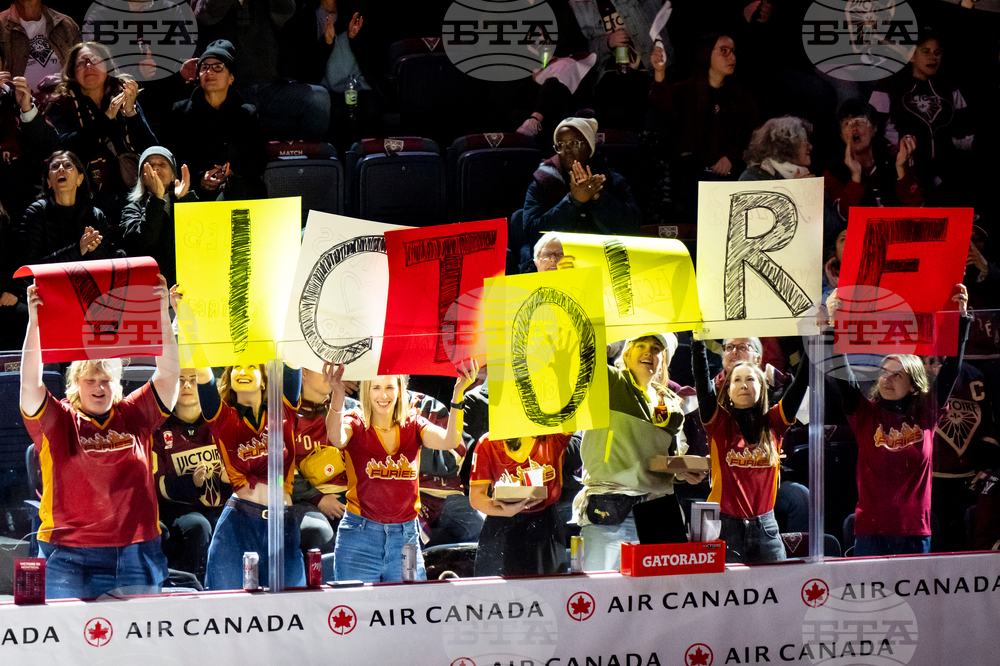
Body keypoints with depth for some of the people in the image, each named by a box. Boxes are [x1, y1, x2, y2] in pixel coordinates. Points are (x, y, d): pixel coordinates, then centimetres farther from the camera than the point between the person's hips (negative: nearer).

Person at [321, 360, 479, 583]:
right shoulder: (355, 425, -1)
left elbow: (449, 441, -11)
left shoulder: (413, 426, 7)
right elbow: (336, 438, -25)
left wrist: (458, 394, -25)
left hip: (405, 539, 3)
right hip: (359, 538, -3)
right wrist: (338, 395, -44)